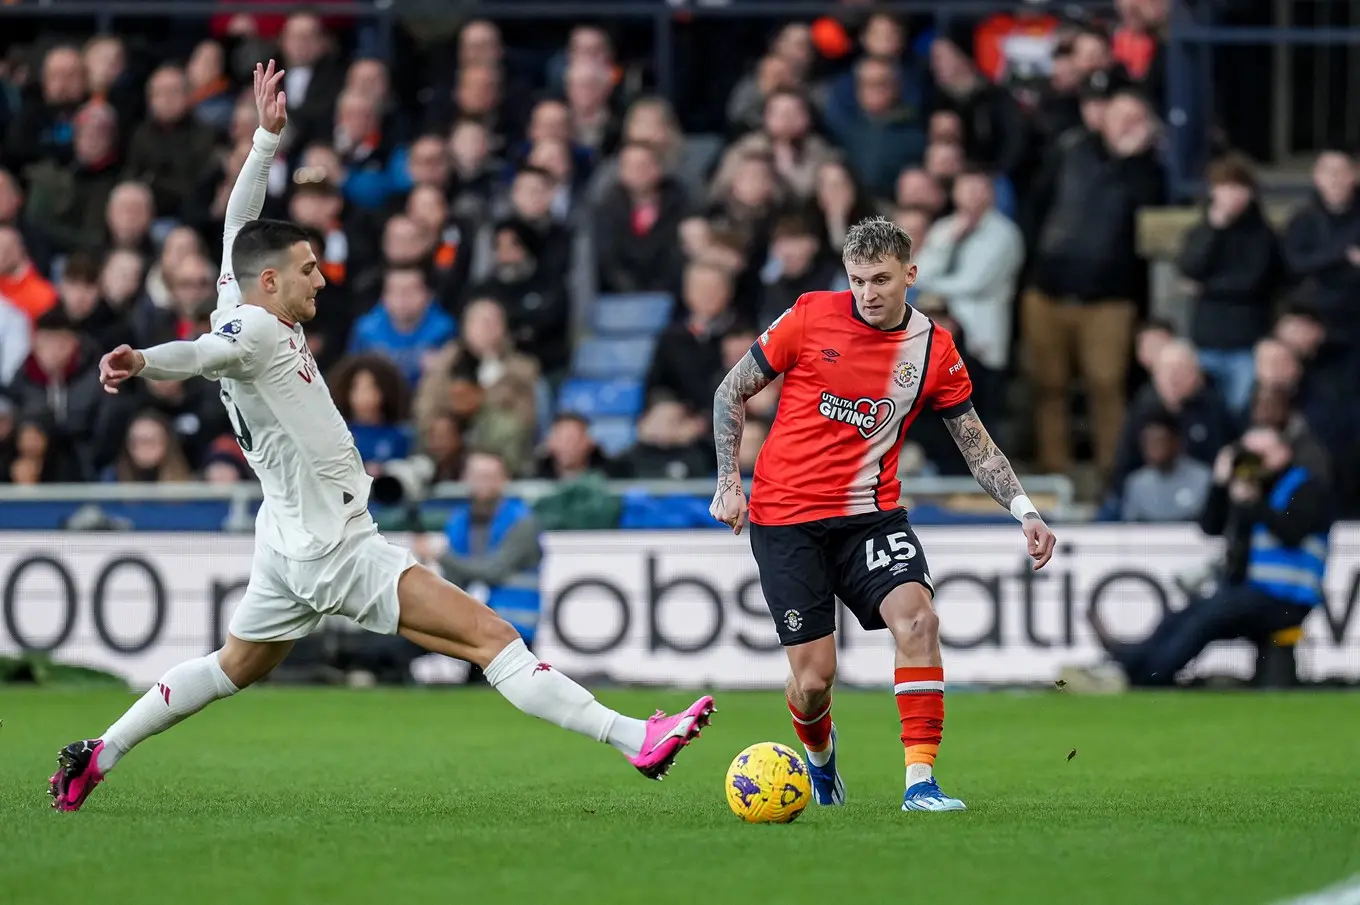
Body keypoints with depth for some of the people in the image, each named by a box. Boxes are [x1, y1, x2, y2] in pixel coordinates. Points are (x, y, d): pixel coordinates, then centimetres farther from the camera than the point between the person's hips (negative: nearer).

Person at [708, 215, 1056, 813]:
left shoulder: (934, 349, -1)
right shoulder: (811, 317, -7)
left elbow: (975, 444, 8)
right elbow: (731, 392, 3)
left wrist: (1023, 510, -4)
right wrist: (728, 481, -3)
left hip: (869, 512, 2)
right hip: (785, 516, -2)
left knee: (916, 617, -25)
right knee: (813, 679, -5)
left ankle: (920, 781, -21)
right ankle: (819, 754, 32)